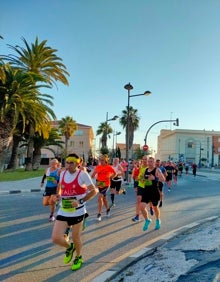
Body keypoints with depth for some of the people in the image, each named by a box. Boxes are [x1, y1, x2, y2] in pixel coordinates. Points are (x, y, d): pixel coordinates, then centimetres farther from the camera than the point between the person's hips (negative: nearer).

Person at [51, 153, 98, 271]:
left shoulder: (82, 174, -13)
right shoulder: (63, 173, 3)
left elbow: (94, 191, -12)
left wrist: (80, 201, -20)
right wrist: (58, 195, 7)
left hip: (77, 211, -4)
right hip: (63, 211, 4)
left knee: (76, 238, 10)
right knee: (56, 238, -4)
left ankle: (78, 258, 42)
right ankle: (69, 248, 31)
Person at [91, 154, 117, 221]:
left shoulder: (109, 167, -8)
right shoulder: (97, 167, -1)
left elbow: (115, 173, 5)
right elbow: (92, 176, -1)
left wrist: (110, 177, -10)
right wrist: (94, 173, -22)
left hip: (105, 184, -4)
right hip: (99, 184, 4)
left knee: (100, 198, -16)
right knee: (104, 198, 19)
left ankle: (99, 214, -7)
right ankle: (108, 209, 44)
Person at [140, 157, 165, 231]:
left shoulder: (157, 170, -9)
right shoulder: (145, 170, 9)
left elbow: (163, 179, -18)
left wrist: (154, 178, -31)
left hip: (154, 191, -4)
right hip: (146, 191, 4)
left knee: (155, 207, 14)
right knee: (142, 206, -8)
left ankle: (158, 221, 41)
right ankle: (147, 220, 18)